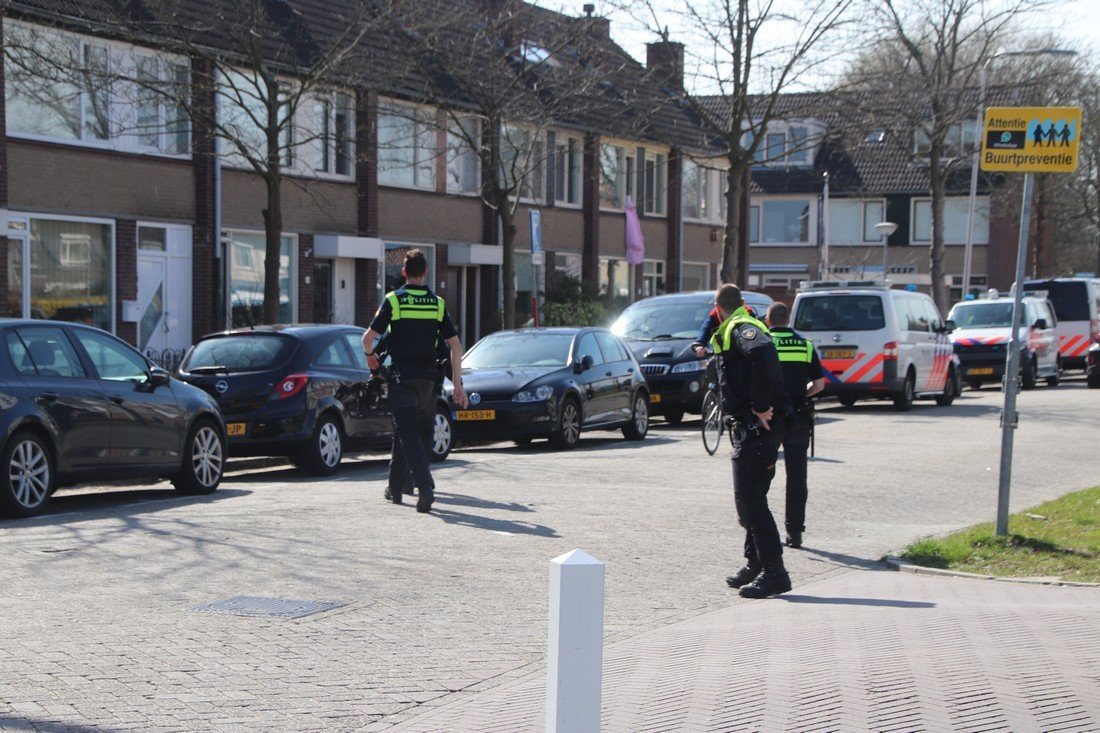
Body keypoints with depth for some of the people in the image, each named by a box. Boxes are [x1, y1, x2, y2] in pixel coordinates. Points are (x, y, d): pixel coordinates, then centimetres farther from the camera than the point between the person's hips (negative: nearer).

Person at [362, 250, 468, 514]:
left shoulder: (393, 300, -4)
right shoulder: (437, 303, 5)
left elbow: (368, 337, -7)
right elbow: (455, 345, 1)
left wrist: (370, 356, 16)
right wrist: (457, 383, 4)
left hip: (402, 375, -3)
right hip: (429, 376, 3)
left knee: (408, 434, -6)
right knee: (423, 432, 15)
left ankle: (425, 487, -22)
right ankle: (396, 487, 23)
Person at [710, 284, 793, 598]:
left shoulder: (741, 328, -12)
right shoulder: (738, 329, 21)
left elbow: (763, 353, -32)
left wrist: (761, 406, -27)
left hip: (757, 427, -10)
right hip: (750, 428, 10)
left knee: (750, 499, -10)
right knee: (749, 498, 18)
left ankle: (774, 573, -9)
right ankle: (755, 564, 28)